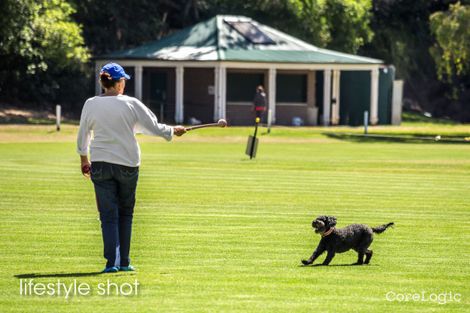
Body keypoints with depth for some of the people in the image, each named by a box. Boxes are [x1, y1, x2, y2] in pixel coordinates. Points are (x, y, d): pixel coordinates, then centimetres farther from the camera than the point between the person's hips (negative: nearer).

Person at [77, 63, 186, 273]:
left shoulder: (90, 104, -1)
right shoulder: (131, 104, -6)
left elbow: (83, 135, 9)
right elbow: (154, 127, -1)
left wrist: (84, 159, 23)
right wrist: (173, 131, 18)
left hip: (100, 165, 1)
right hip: (127, 164, 0)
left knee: (108, 215, 1)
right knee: (125, 213, 14)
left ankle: (112, 262, -8)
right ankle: (123, 262, 15)